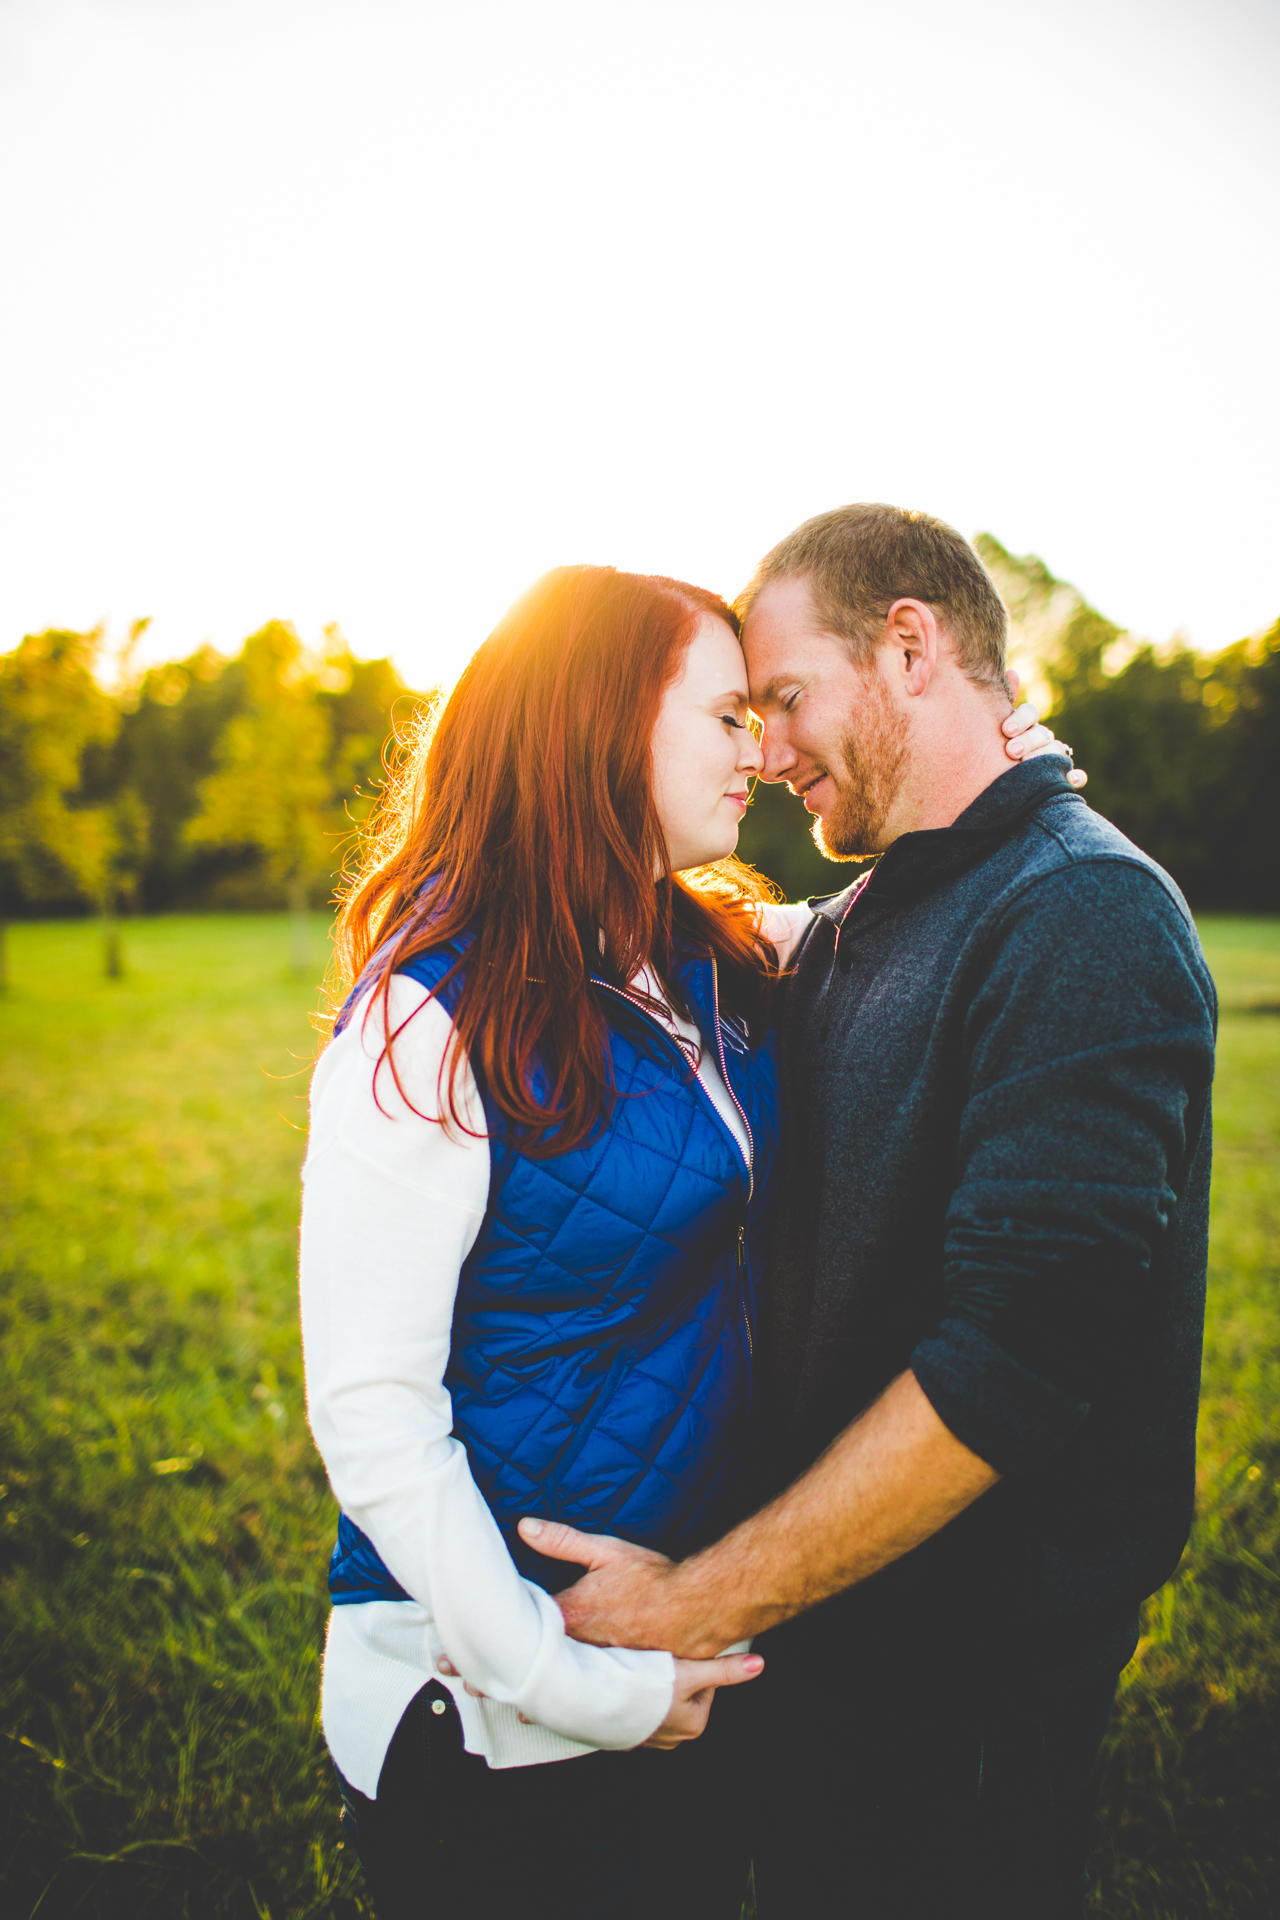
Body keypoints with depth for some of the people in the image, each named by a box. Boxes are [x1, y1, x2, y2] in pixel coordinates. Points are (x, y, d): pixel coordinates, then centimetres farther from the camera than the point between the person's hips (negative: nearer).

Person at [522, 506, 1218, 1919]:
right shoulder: (842, 929, 7)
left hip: (970, 1671, -7)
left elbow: (1013, 1363, -29)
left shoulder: (1082, 920, -21)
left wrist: (702, 1605, -23)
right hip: (815, 1618, 8)